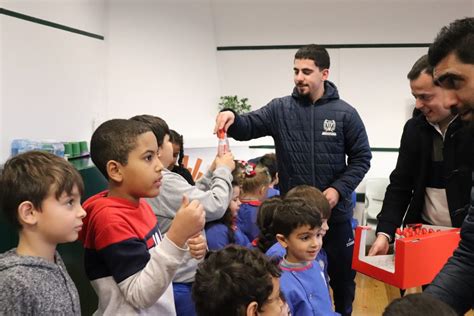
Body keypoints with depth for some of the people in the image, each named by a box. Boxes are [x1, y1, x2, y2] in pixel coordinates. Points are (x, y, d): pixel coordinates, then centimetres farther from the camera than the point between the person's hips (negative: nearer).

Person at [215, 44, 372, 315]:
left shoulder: (345, 114, -3)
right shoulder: (280, 109, 0)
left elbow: (361, 158, 0)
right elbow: (248, 127, -9)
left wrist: (339, 189, -13)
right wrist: (232, 118, -32)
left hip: (335, 212, 0)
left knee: (342, 275, 15)